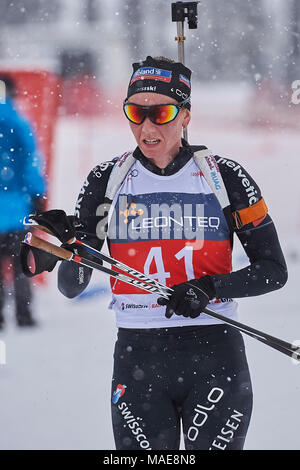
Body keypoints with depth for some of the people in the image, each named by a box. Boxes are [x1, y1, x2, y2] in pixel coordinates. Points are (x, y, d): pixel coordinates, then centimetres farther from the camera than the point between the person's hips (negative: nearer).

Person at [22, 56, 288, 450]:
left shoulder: (225, 177, 0)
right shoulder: (108, 180, 4)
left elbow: (274, 271, 2)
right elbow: (73, 287, 4)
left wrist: (210, 287, -14)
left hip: (216, 358, -1)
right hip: (137, 357, 1)